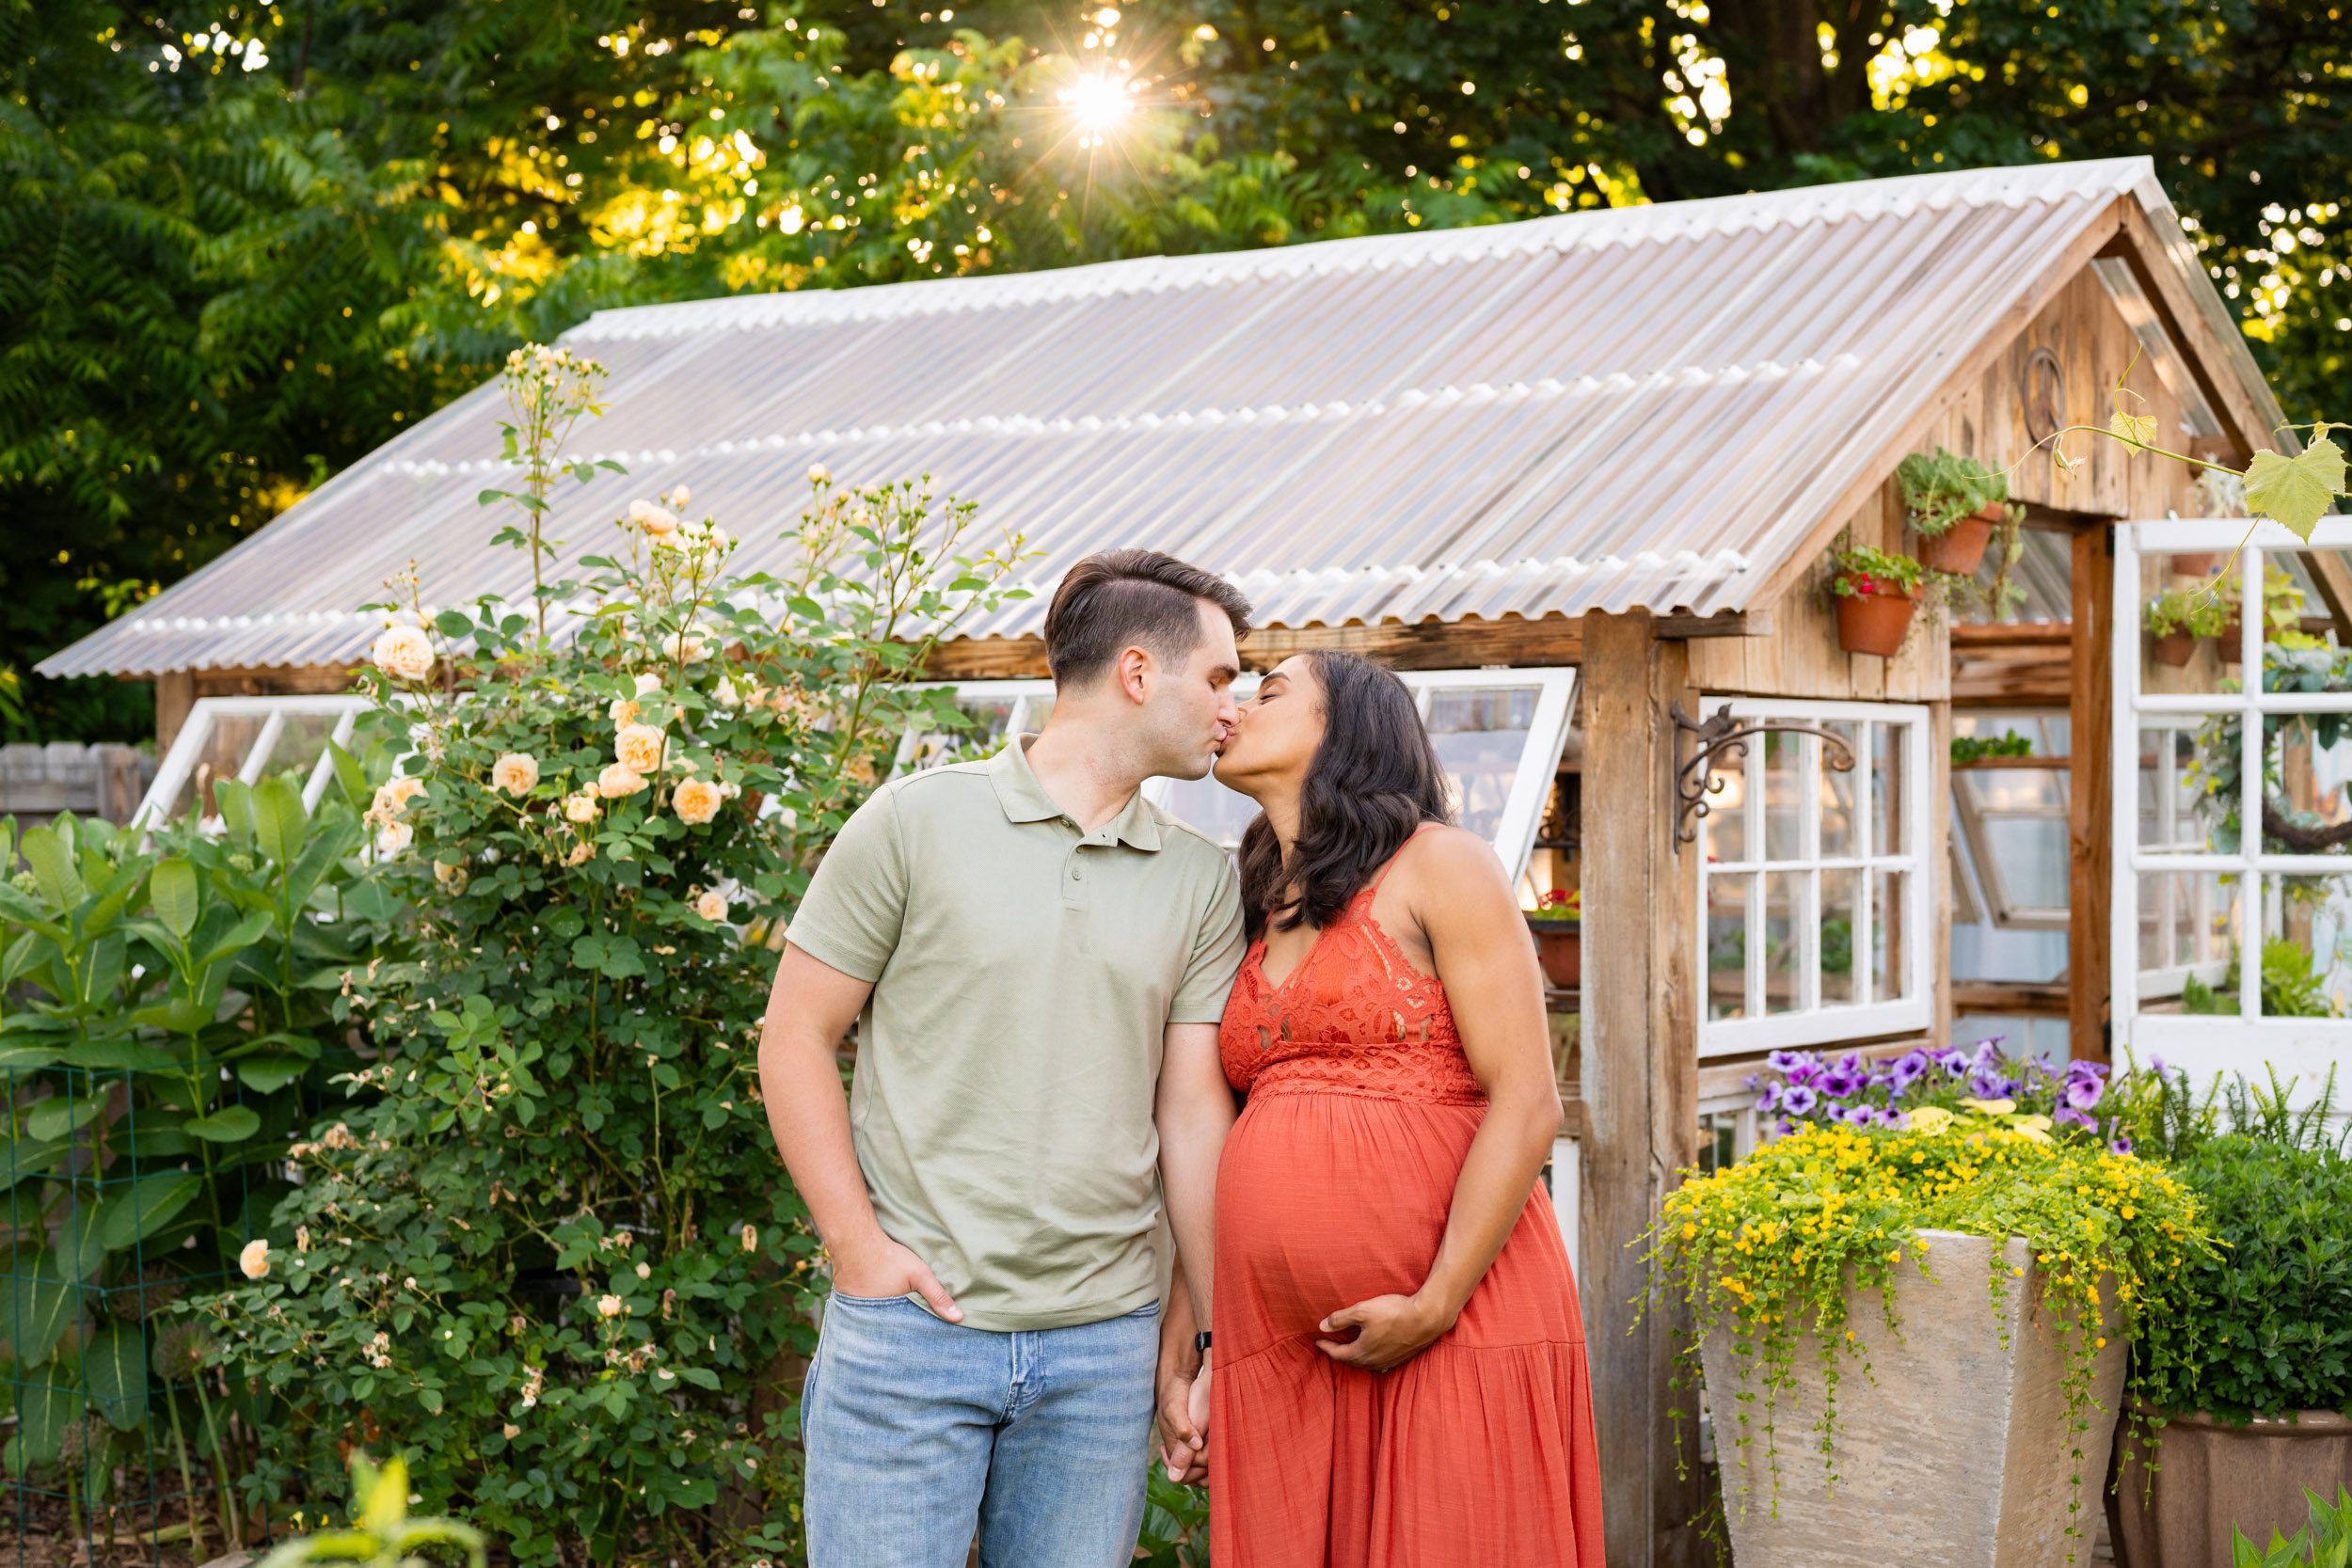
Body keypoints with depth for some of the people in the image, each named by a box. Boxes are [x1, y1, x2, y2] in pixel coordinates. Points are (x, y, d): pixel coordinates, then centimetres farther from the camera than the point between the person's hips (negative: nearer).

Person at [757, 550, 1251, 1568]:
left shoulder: (1203, 882, 9)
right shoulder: (916, 822, -1)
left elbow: (1194, 1118, 9)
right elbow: (795, 1039, 1)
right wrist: (858, 1245, -8)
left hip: (1104, 1344, 3)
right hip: (909, 1324, -3)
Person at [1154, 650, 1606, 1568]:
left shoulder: (1438, 868, 0)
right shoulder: (1253, 924, 19)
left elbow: (1528, 1105, -8)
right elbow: (1205, 1147, 18)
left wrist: (1433, 1309, -14)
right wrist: (1175, 1352, 11)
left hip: (1447, 1324, -5)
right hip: (1281, 1346, 6)